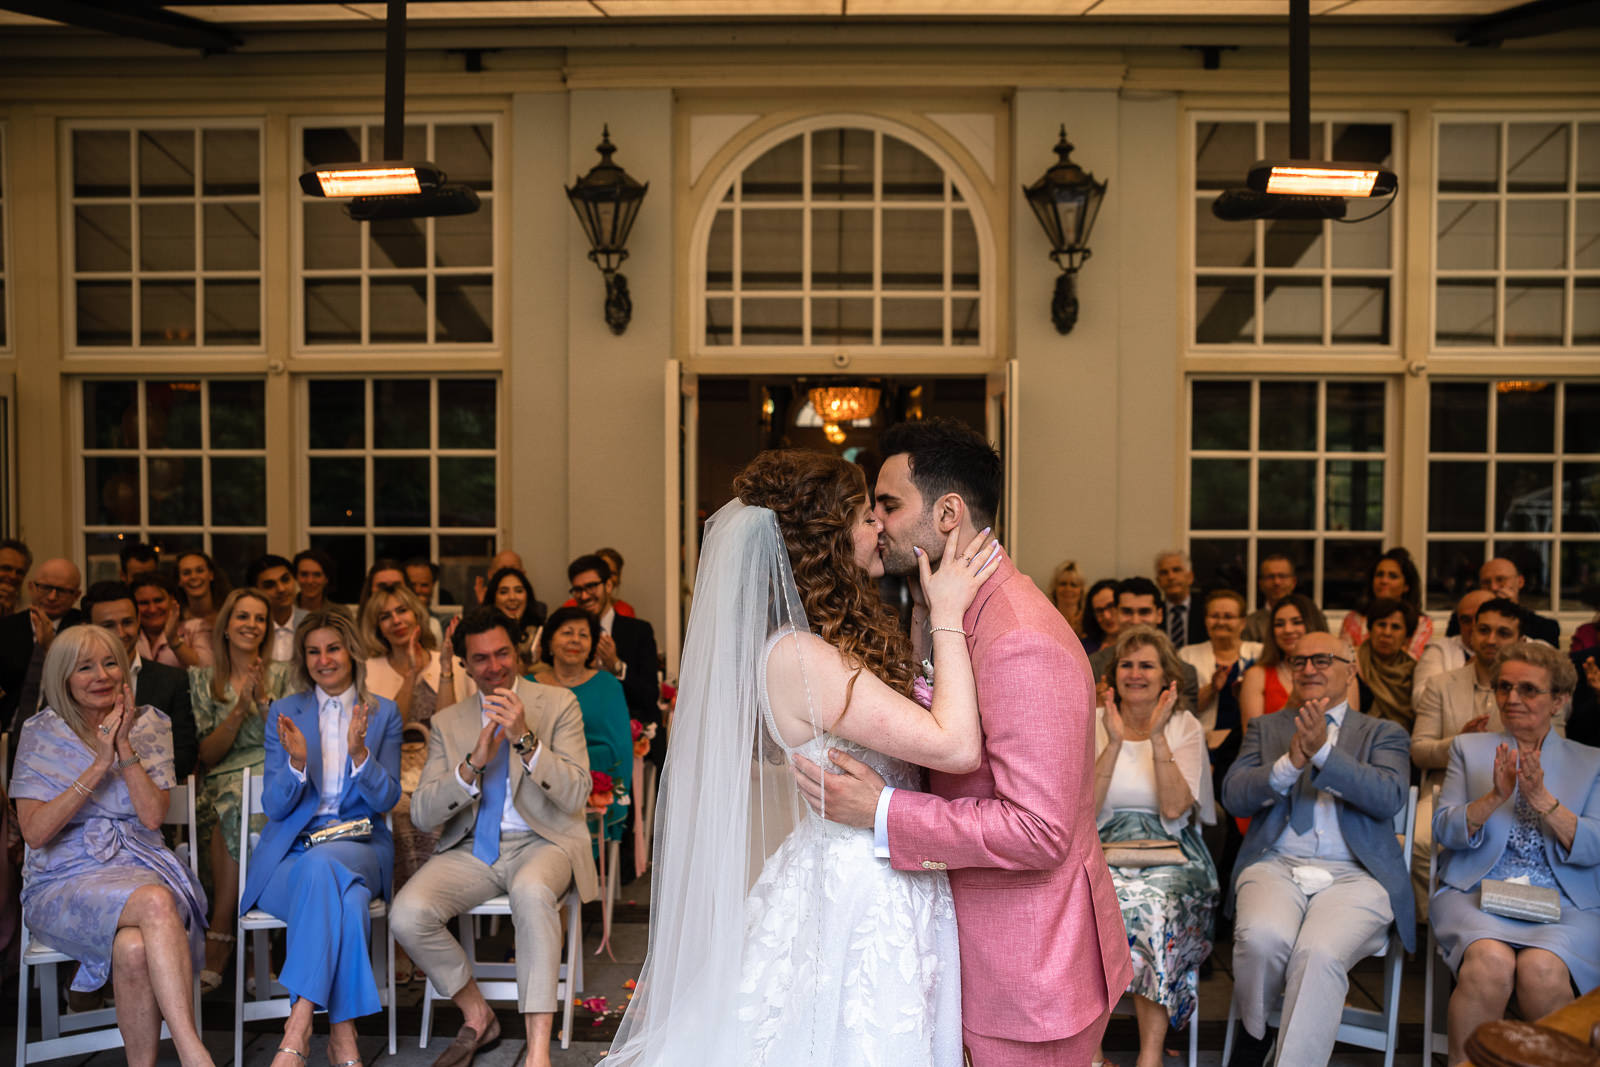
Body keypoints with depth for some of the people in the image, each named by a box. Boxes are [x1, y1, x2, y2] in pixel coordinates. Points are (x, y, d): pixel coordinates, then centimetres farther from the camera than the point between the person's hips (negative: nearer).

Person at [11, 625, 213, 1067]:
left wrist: (126, 749, -11)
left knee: (134, 948, -35)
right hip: (64, 879, -2)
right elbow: (35, 833, -7)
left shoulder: (149, 725, 7)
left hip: (139, 866, 2)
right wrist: (100, 764, -13)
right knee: (156, 902, -36)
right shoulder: (41, 734, 3)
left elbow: (153, 816, -3)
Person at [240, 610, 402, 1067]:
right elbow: (274, 806, 3)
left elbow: (386, 798, 1)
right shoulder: (283, 711, 9)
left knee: (323, 866, -37)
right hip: (290, 853, 0)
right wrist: (297, 761, -18)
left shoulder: (384, 713, 9)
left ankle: (298, 1027, -34)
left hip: (359, 845, 0)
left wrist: (359, 752, -18)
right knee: (344, 897, -35)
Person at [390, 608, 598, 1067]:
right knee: (407, 913, -23)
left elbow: (576, 796, -9)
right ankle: (477, 1016, 3)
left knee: (531, 891, -38)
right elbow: (422, 814, 0)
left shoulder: (558, 704, 2)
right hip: (472, 851, 4)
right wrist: (473, 765, -18)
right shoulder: (447, 722, 10)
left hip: (542, 842, -3)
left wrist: (526, 739, -22)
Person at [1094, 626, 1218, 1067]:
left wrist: (1157, 737, -15)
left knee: (1157, 905, -33)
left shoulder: (1185, 728, 5)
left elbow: (1174, 808, -10)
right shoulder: (1092, 725, 6)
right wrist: (1114, 742, -12)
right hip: (1104, 850, 1)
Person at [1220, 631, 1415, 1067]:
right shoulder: (1265, 727, 20)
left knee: (1318, 954, -33)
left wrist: (1323, 750, -18)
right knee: (1262, 937, -30)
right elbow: (1233, 796, 5)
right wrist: (1291, 761, -12)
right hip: (1276, 865, 1)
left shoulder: (1385, 734, 16)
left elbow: (1389, 798, -5)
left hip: (1353, 875, -1)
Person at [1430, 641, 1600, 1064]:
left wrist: (1541, 798, -13)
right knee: (1490, 962, -33)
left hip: (1563, 902, 0)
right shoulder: (1469, 748, 15)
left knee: (1543, 969, -33)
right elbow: (1445, 831, 4)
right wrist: (1496, 796, -12)